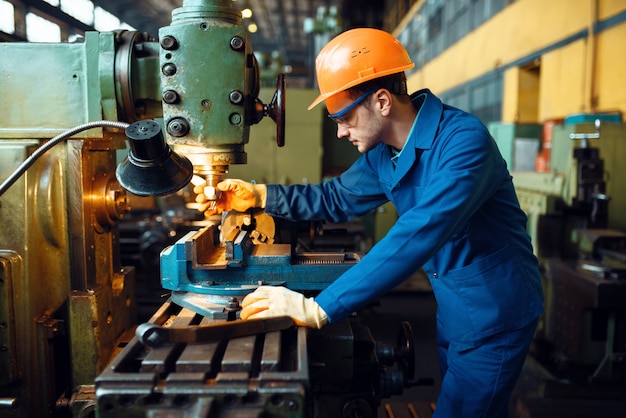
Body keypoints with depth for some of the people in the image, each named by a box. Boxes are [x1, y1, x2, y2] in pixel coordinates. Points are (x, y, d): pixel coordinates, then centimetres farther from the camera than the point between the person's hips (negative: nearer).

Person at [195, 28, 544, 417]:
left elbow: (416, 238, -38)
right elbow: (337, 197, 12)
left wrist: (318, 309, -39)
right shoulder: (384, 153, -1)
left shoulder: (463, 140, -28)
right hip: (453, 311, 7)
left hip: (494, 315, -7)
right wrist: (258, 195, 0)